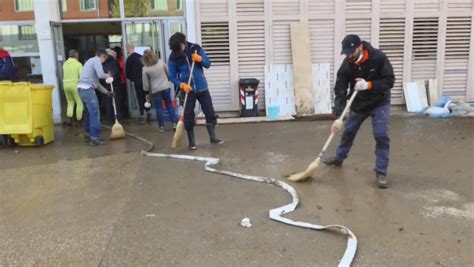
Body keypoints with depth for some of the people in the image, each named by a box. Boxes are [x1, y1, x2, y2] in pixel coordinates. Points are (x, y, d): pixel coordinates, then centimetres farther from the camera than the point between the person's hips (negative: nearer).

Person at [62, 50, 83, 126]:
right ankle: (79, 119, 4)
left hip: (66, 84, 5)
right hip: (75, 85, -5)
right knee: (79, 103, 5)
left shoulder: (65, 64, 8)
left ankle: (70, 119, 6)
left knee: (70, 102, 17)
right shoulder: (78, 64, -7)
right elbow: (81, 76, -10)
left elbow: (64, 74, 10)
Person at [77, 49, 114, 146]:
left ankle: (88, 134, 29)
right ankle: (94, 138, -8)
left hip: (82, 88, 10)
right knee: (95, 113, -8)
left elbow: (95, 82, 27)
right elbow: (100, 75, -20)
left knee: (88, 112, 19)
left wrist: (106, 92, 27)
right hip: (87, 89, -10)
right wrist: (107, 76, 3)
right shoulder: (96, 60, -4)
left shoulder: (91, 61, 27)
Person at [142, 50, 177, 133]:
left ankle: (161, 127, 8)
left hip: (155, 90, -1)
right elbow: (168, 73, 4)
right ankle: (174, 123, 9)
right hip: (165, 87, 2)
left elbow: (145, 83, -5)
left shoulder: (145, 69, -9)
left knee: (159, 108, 5)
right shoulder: (161, 62, -5)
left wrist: (147, 93, 7)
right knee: (169, 105, 10)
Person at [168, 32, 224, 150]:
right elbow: (172, 76, -5)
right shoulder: (173, 57, -9)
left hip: (202, 88, 2)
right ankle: (191, 142, 16)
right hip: (188, 90, -2)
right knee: (188, 118, 2)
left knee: (210, 113, 6)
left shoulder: (195, 48, -5)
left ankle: (213, 137, 21)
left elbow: (208, 64, -1)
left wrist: (200, 59, -22)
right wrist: (181, 84, -23)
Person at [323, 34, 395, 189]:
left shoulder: (378, 57, -23)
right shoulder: (347, 65, -18)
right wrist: (338, 117, -29)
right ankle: (339, 158, 40)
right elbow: (340, 92, -20)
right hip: (358, 103, 3)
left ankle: (381, 173, -3)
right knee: (348, 131, 15)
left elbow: (390, 81, -20)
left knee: (381, 136, -14)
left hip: (379, 102, -3)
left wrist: (368, 85, -36)